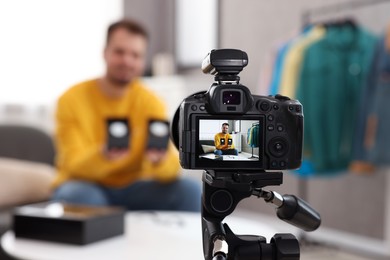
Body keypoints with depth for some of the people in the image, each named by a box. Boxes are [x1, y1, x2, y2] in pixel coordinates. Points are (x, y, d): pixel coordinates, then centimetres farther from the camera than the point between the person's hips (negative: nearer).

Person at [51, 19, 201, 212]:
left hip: (131, 188, 2)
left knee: (189, 191, -21)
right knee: (75, 195, -36)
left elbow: (171, 166, -16)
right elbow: (75, 166, -18)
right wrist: (103, 156, -40)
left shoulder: (150, 102, -7)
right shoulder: (72, 99, -12)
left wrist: (159, 159, -40)